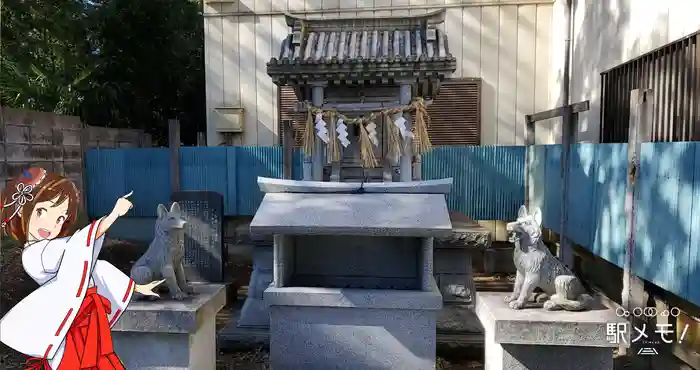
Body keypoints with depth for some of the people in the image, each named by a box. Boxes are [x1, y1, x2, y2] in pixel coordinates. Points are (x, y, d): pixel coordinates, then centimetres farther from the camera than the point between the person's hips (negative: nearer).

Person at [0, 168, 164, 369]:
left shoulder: (61, 249, 11)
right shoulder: (33, 254, -15)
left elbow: (96, 267, 18)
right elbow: (79, 244, -30)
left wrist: (138, 287, 22)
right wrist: (115, 214, -35)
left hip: (90, 322, 8)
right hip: (75, 329, -8)